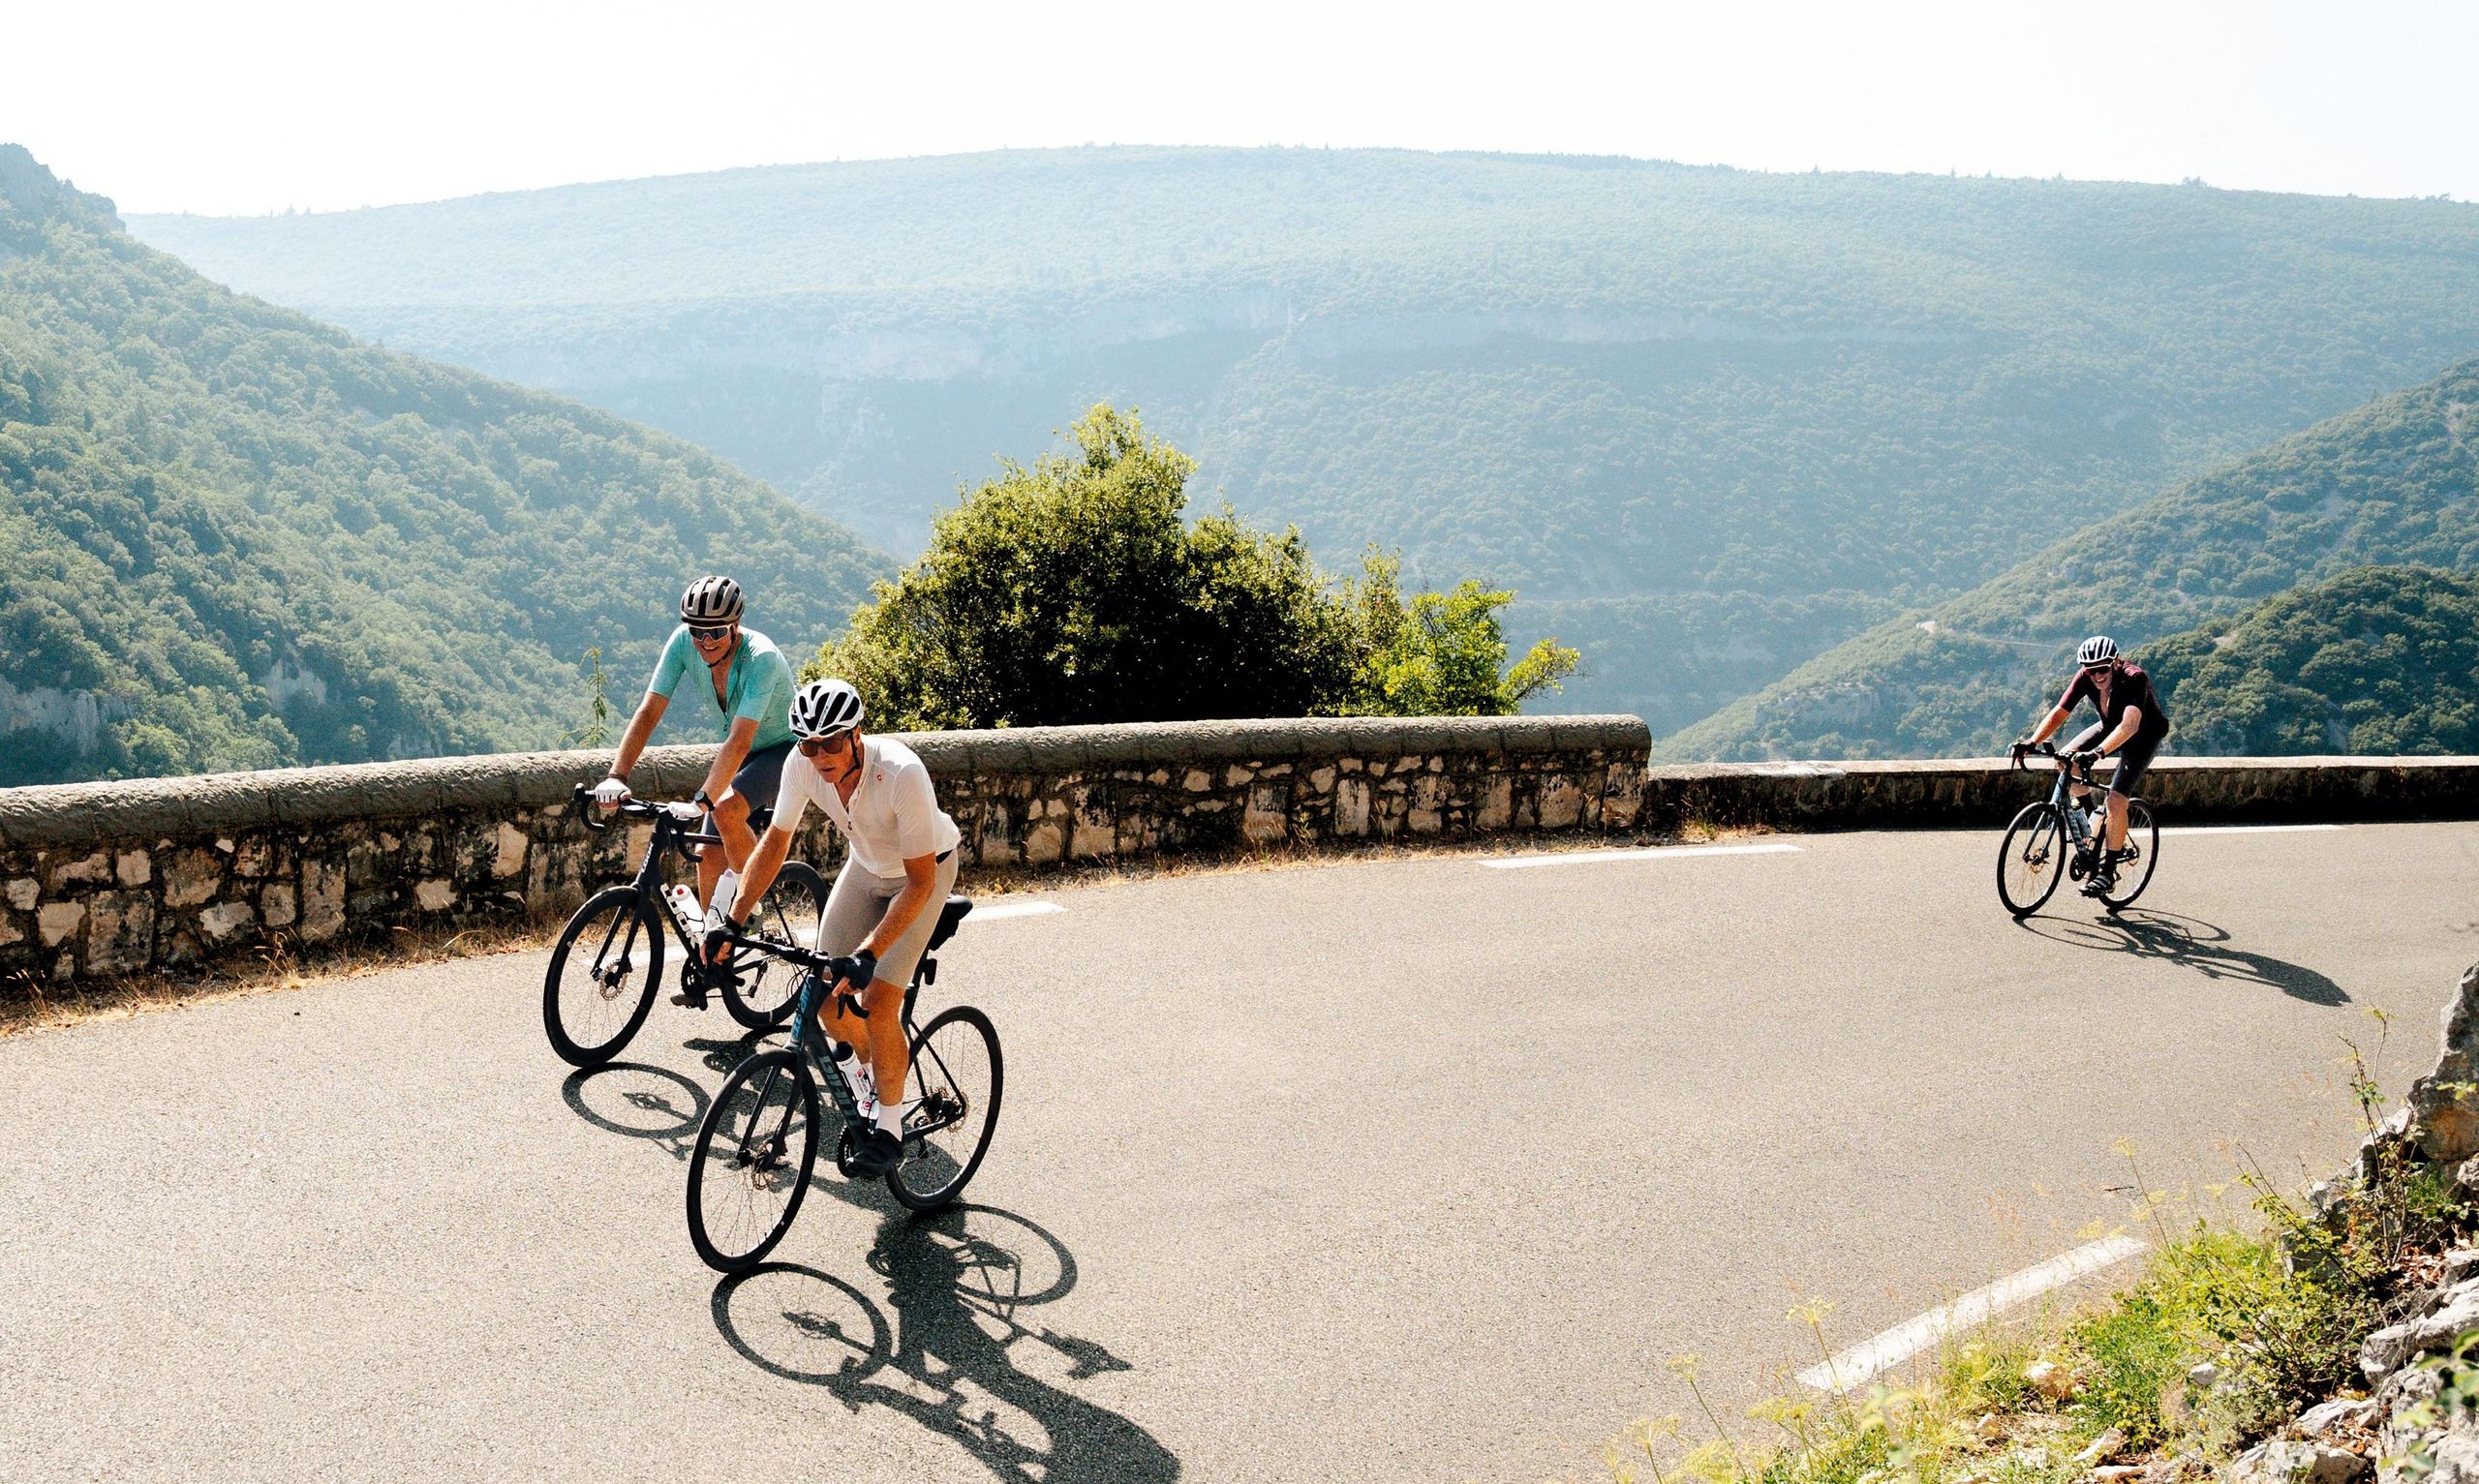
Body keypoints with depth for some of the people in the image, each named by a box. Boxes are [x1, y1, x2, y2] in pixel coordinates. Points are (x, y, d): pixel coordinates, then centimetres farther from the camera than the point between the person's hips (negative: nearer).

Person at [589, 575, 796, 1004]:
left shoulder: (762, 658, -33)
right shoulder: (684, 643, -17)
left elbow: (739, 740, -41)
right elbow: (650, 710, -19)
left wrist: (702, 800, -52)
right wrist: (616, 776, -31)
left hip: (784, 749, -6)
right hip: (742, 754, 6)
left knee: (727, 810, -33)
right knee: (709, 857, 1)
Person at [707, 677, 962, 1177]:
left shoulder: (902, 773, -39)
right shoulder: (803, 766, -24)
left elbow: (919, 881, -35)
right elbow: (775, 841, -8)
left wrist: (868, 955, -42)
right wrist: (732, 921, -14)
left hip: (924, 872, -5)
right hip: (865, 867, 5)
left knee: (877, 1001, -16)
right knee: (827, 996, -3)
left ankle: (889, 1128, 2)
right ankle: (876, 1071, 28)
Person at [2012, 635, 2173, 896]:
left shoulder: (2134, 678, -35)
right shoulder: (2085, 677, -20)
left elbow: (2130, 725, -47)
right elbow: (2059, 712, -22)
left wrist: (2097, 753, -60)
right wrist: (2032, 742, -37)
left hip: (2144, 736, -6)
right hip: (2110, 727, 6)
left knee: (2115, 800, -20)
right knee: (2065, 759, -13)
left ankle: (2107, 873, -12)